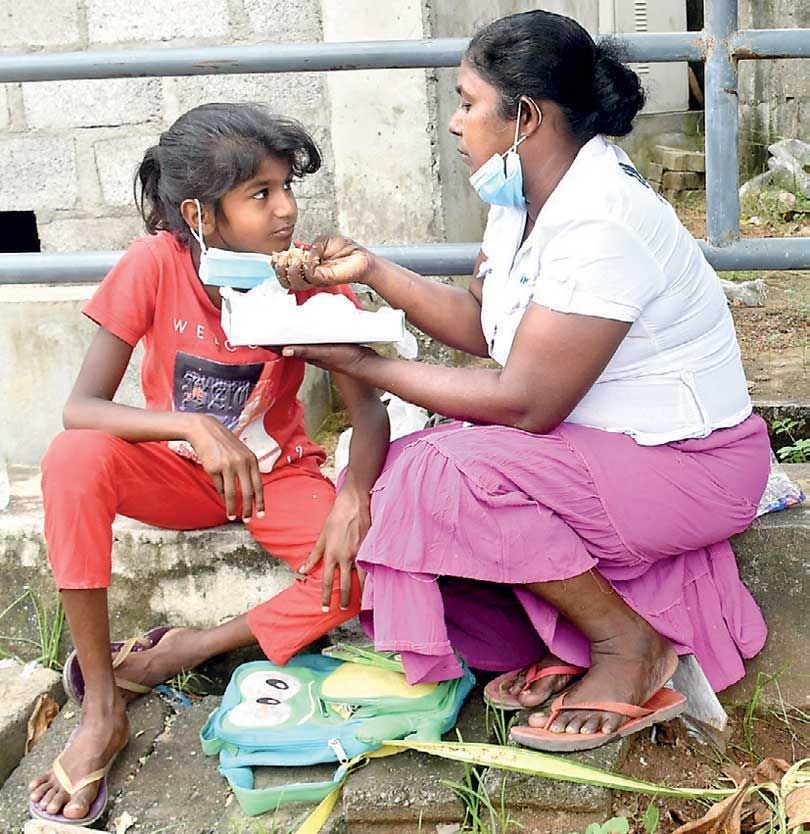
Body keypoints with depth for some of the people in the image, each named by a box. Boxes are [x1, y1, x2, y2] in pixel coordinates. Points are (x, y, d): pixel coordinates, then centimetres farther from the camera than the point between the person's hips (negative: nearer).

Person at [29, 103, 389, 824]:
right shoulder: (156, 263, -18)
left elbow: (367, 408, -16)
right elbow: (81, 408, -23)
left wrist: (353, 498, -37)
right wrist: (193, 425, -40)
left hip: (278, 473, 1)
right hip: (176, 469, 0)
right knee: (75, 460, -32)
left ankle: (185, 652, -12)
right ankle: (102, 708, -20)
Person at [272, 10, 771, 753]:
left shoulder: (600, 221, -27)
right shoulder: (525, 197, 1)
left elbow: (527, 404, -26)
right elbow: (480, 322, 8)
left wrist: (365, 367, -19)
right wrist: (371, 271, -2)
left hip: (686, 465, -9)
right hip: (591, 441, 9)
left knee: (450, 475, -26)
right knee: (408, 471, -3)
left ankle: (632, 647, -8)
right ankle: (571, 643, 3)